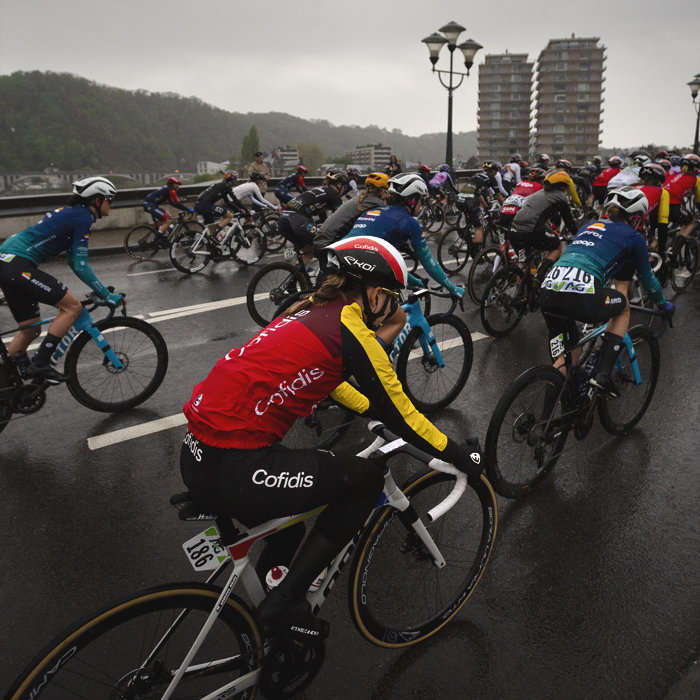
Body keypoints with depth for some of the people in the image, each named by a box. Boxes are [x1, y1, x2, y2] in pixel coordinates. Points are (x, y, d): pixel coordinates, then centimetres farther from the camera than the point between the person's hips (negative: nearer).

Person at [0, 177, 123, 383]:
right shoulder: (84, 218, -10)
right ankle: (40, 364, -7)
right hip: (18, 267, -10)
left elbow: (72, 261, 25)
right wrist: (107, 296, -9)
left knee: (31, 330, 16)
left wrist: (101, 290, 25)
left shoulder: (71, 213, 20)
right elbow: (80, 266, -14)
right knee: (72, 306, -8)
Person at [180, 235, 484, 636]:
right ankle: (286, 601, 12)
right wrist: (458, 455, 11)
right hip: (234, 474, -9)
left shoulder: (312, 313, 15)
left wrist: (372, 409, 42)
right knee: (367, 480, 6)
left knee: (309, 480, 33)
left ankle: (266, 581, 46)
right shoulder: (351, 330, -10)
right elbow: (399, 416, -3)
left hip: (195, 458, 9)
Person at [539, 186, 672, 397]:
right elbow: (647, 278, 28)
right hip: (582, 298, -5)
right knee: (623, 307, 28)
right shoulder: (632, 237, 17)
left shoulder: (587, 227, 31)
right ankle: (603, 374, 17)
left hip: (547, 293, 5)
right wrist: (664, 305, 47)